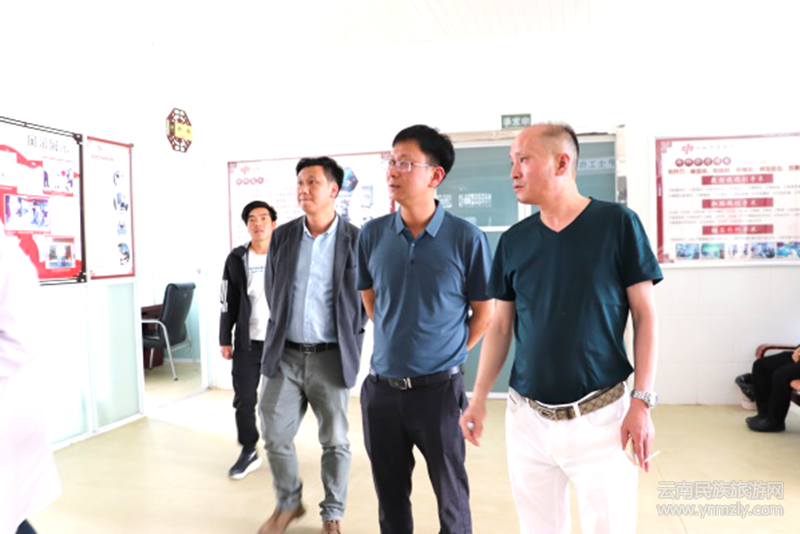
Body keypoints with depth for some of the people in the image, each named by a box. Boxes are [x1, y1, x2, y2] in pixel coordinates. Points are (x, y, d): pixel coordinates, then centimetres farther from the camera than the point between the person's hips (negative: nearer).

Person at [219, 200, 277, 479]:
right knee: (244, 399, 5)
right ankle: (249, 453, 22)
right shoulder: (236, 259, 4)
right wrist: (225, 340, 4)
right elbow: (228, 303, 6)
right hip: (247, 342, 2)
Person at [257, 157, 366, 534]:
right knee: (275, 436, 8)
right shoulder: (282, 236, 4)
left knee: (335, 442, 8)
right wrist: (283, 332, 12)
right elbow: (272, 292, 14)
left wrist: (349, 342, 2)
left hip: (331, 358, -3)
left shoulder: (357, 241, -6)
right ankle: (288, 504, 33)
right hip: (284, 355, 3)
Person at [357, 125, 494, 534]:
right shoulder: (373, 235, -1)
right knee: (390, 498, 18)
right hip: (381, 388, 3)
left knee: (451, 498, 13)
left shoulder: (467, 239, -10)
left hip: (439, 389, -3)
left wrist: (449, 353, 3)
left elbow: (484, 314, 1)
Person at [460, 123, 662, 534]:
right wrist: (479, 399, 6)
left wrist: (643, 401, -10)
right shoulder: (514, 241, 3)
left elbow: (645, 315, -4)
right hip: (526, 418, 4)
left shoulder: (617, 223, -6)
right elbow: (500, 325, 9)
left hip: (599, 416, -3)